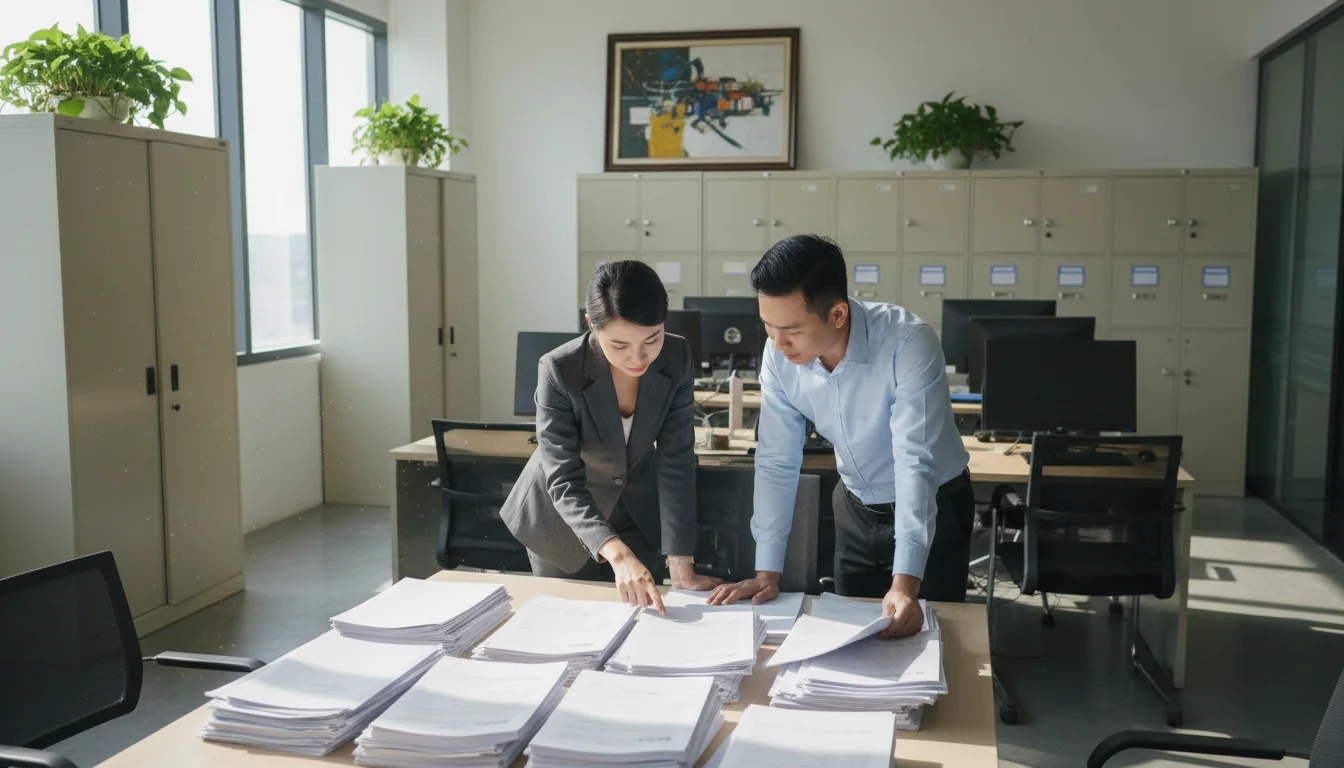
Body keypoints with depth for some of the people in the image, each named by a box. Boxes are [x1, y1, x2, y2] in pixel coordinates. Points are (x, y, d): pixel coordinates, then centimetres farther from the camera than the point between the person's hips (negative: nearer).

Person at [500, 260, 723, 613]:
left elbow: (676, 459, -19)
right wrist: (618, 554, -45)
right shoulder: (559, 370, -30)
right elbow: (563, 481, -31)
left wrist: (681, 564, -24)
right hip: (562, 516, -2)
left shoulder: (677, 359, -20)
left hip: (638, 511, 3)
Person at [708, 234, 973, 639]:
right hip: (856, 507, 4)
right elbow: (776, 461, -12)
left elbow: (916, 463, -35)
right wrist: (768, 572, -14)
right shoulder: (780, 355, -18)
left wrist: (905, 583, -43)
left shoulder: (909, 343, -32)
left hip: (935, 507, -4)